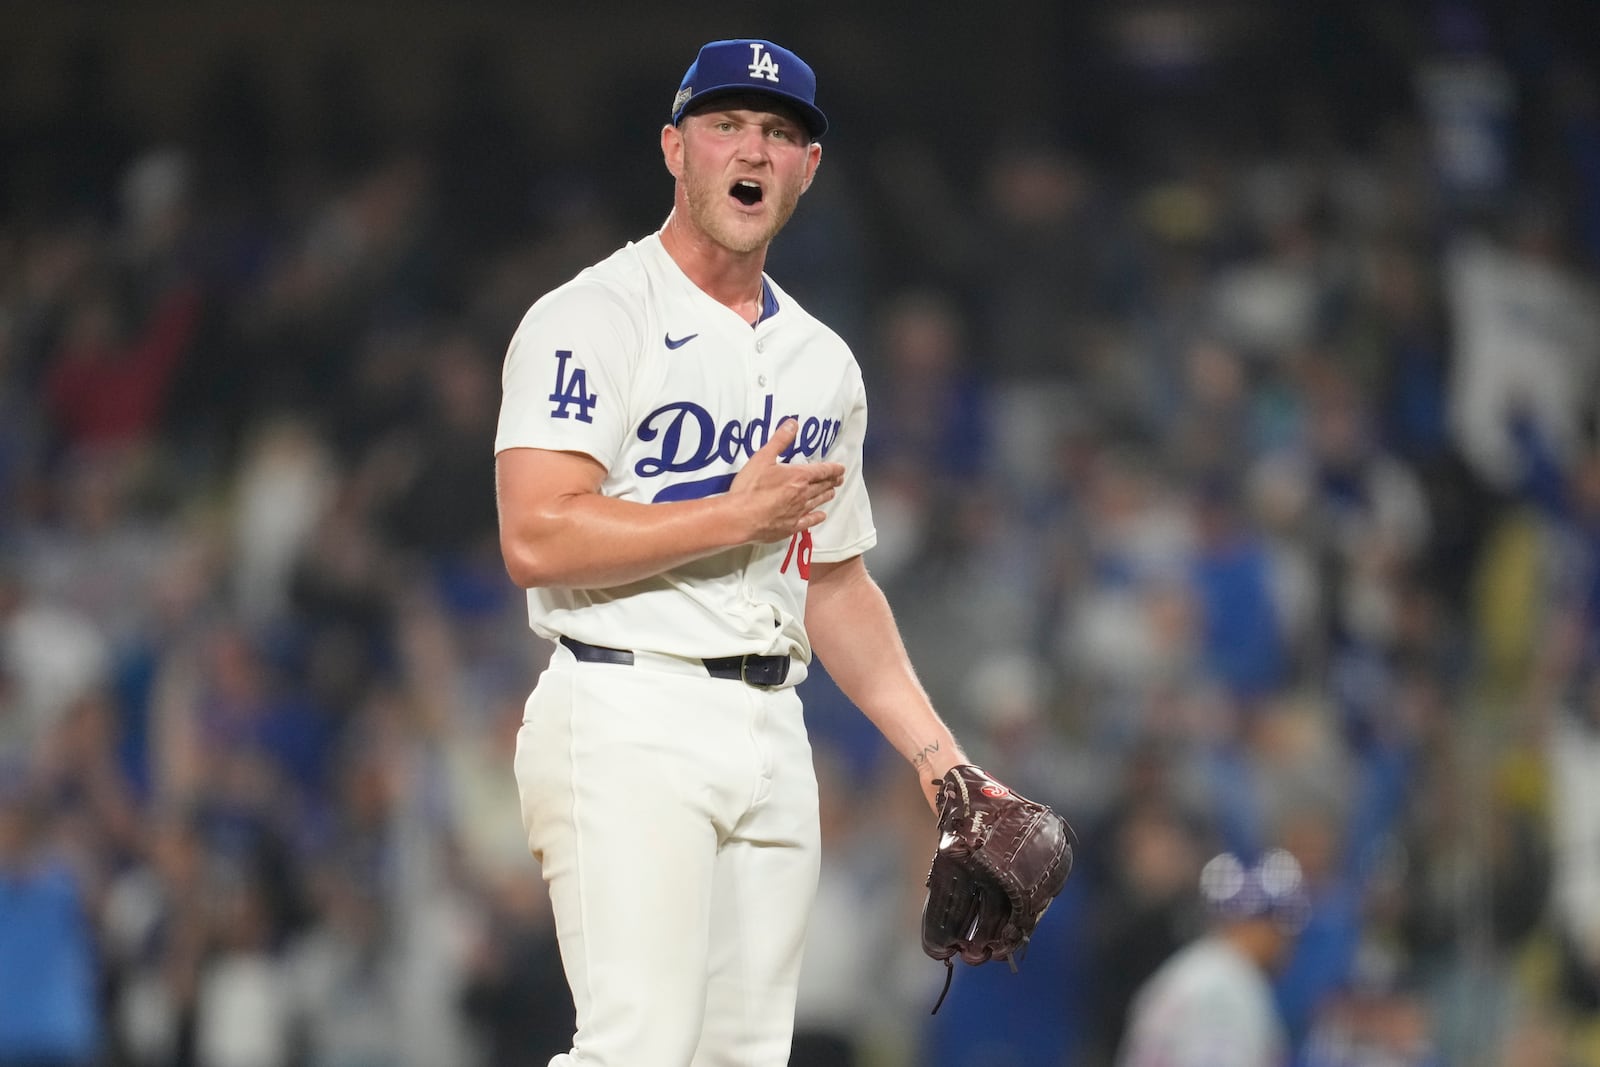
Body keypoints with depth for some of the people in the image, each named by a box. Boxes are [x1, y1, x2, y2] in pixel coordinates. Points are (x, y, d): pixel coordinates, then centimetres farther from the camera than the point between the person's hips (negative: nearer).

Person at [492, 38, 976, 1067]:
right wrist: (741, 516, -13)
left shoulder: (824, 362, 18)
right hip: (631, 721, -7)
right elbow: (537, 540, -17)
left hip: (774, 738, 7)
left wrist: (936, 752, 16)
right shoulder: (594, 320, -5)